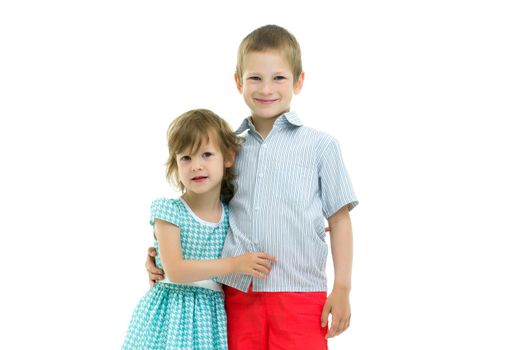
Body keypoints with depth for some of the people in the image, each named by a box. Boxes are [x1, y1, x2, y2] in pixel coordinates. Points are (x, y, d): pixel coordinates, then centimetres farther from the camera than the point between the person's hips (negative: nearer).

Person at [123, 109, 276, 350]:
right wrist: (234, 264, -18)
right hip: (171, 313, -3)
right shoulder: (169, 211, -6)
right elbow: (174, 271, -16)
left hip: (212, 317, 3)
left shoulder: (232, 215, 5)